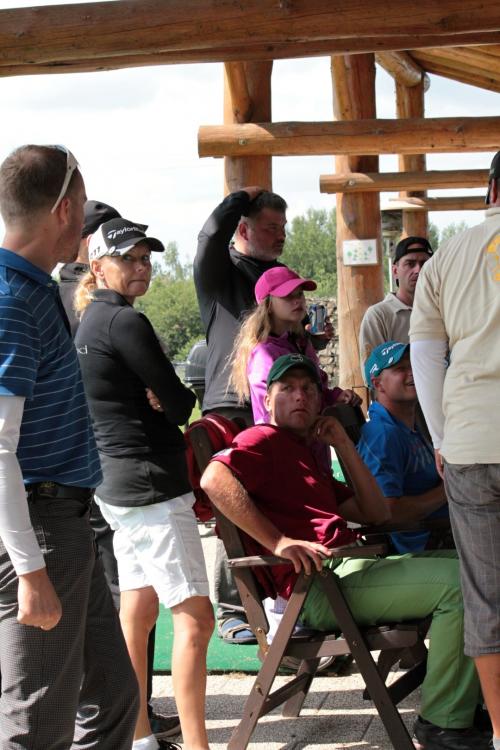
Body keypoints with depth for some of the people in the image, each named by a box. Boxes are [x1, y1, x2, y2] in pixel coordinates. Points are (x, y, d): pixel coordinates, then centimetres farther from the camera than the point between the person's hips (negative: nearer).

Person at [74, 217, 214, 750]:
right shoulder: (125, 322, -15)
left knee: (137, 609, 14)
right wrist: (171, 401, 7)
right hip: (151, 485, -10)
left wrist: (157, 401, -3)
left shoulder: (88, 321, 14)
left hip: (115, 481, 10)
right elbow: (180, 405, -12)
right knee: (194, 616, -9)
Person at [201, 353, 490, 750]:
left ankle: (476, 702, 8)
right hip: (323, 583, -10)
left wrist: (344, 444, 20)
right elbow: (214, 479, -20)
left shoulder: (306, 457, 31)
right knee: (458, 582, -23)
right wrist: (277, 542, -21)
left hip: (354, 565, 10)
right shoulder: (265, 439, 3)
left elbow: (376, 513, 25)